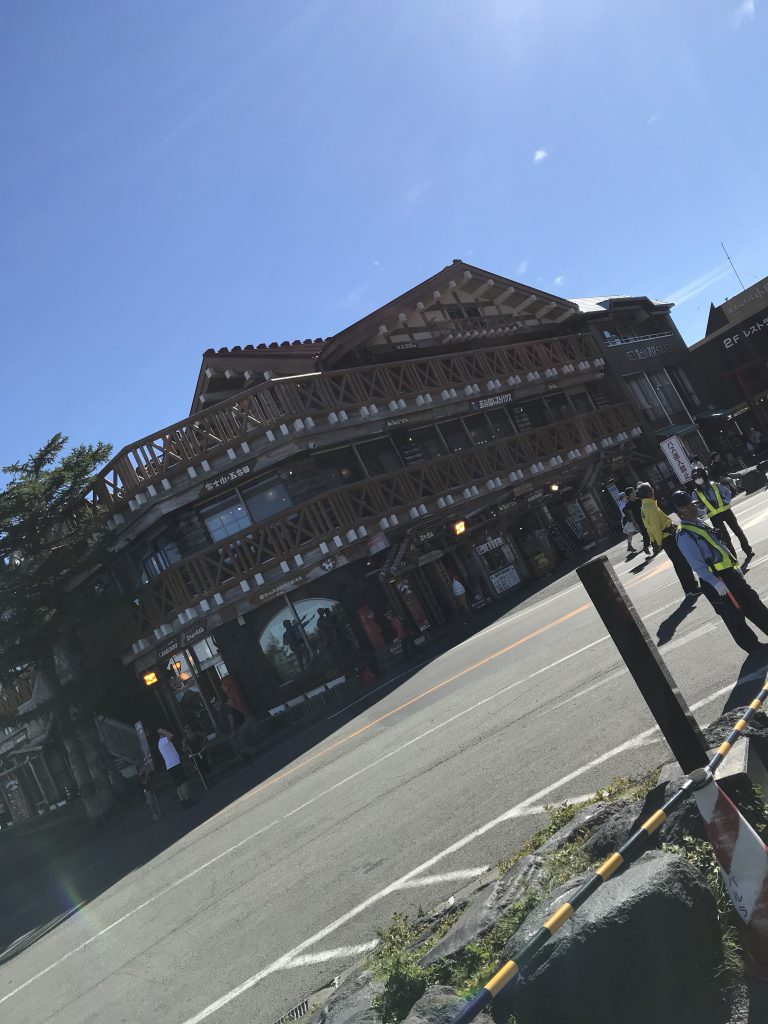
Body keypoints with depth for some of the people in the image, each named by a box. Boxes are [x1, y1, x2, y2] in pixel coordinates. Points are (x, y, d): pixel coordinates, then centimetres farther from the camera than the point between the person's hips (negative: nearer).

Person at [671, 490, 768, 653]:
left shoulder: (699, 522, 9)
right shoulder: (684, 536, -20)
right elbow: (697, 565, -23)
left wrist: (735, 565, 22)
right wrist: (716, 584, -25)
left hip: (730, 572, 9)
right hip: (715, 580, -9)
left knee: (754, 604, 18)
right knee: (734, 617, 4)